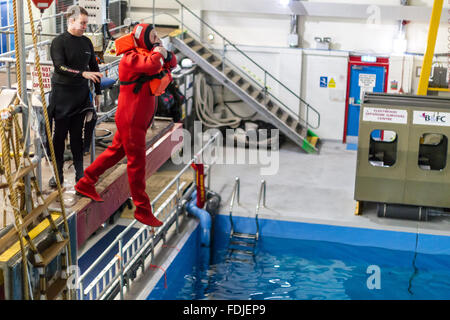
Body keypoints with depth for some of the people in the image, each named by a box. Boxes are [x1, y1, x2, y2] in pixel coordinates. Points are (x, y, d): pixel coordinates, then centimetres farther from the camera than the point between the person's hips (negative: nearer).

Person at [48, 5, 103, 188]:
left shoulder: (86, 42, 8)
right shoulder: (59, 42, -8)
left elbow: (94, 68, 15)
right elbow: (59, 67, -22)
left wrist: (97, 92, 14)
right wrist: (83, 73, -33)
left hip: (81, 94, 4)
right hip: (62, 94, -4)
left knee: (77, 134, 7)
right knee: (60, 134, 2)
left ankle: (80, 173, 13)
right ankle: (58, 173, 10)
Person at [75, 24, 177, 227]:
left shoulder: (147, 55, 12)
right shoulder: (131, 58, -18)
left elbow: (171, 64, 18)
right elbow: (152, 65, -37)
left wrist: (166, 55, -5)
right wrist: (158, 52, -15)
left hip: (137, 118, 10)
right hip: (131, 119, -10)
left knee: (117, 151, 19)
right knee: (137, 162, -2)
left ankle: (86, 183, 31)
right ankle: (142, 210, 6)